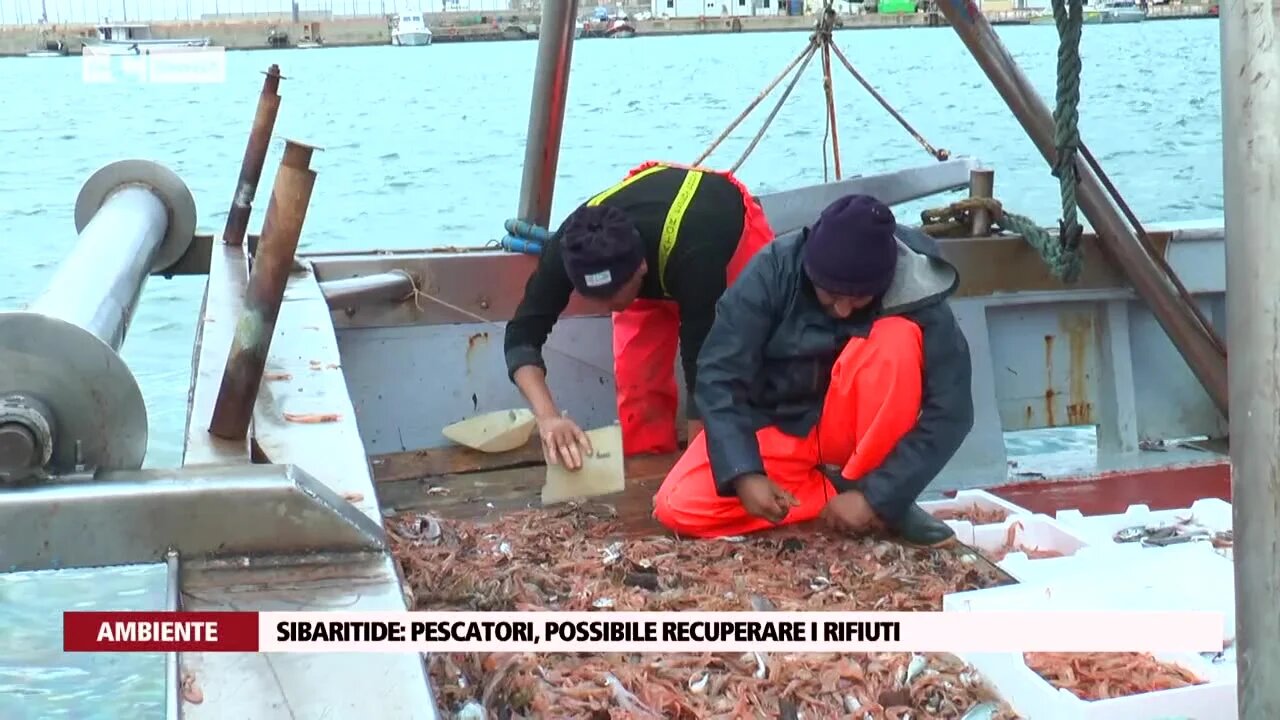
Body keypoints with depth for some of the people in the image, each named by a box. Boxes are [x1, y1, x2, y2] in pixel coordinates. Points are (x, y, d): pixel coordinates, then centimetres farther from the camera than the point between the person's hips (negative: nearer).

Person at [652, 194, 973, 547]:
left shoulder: (916, 293, -22)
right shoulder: (774, 271, -22)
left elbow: (950, 411, -24)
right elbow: (719, 376, -22)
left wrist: (877, 495, -31)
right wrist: (744, 474, -35)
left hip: (856, 433, -1)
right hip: (776, 429, 2)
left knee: (897, 339, -30)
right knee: (677, 508, -22)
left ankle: (864, 485, -14)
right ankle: (838, 491, -8)